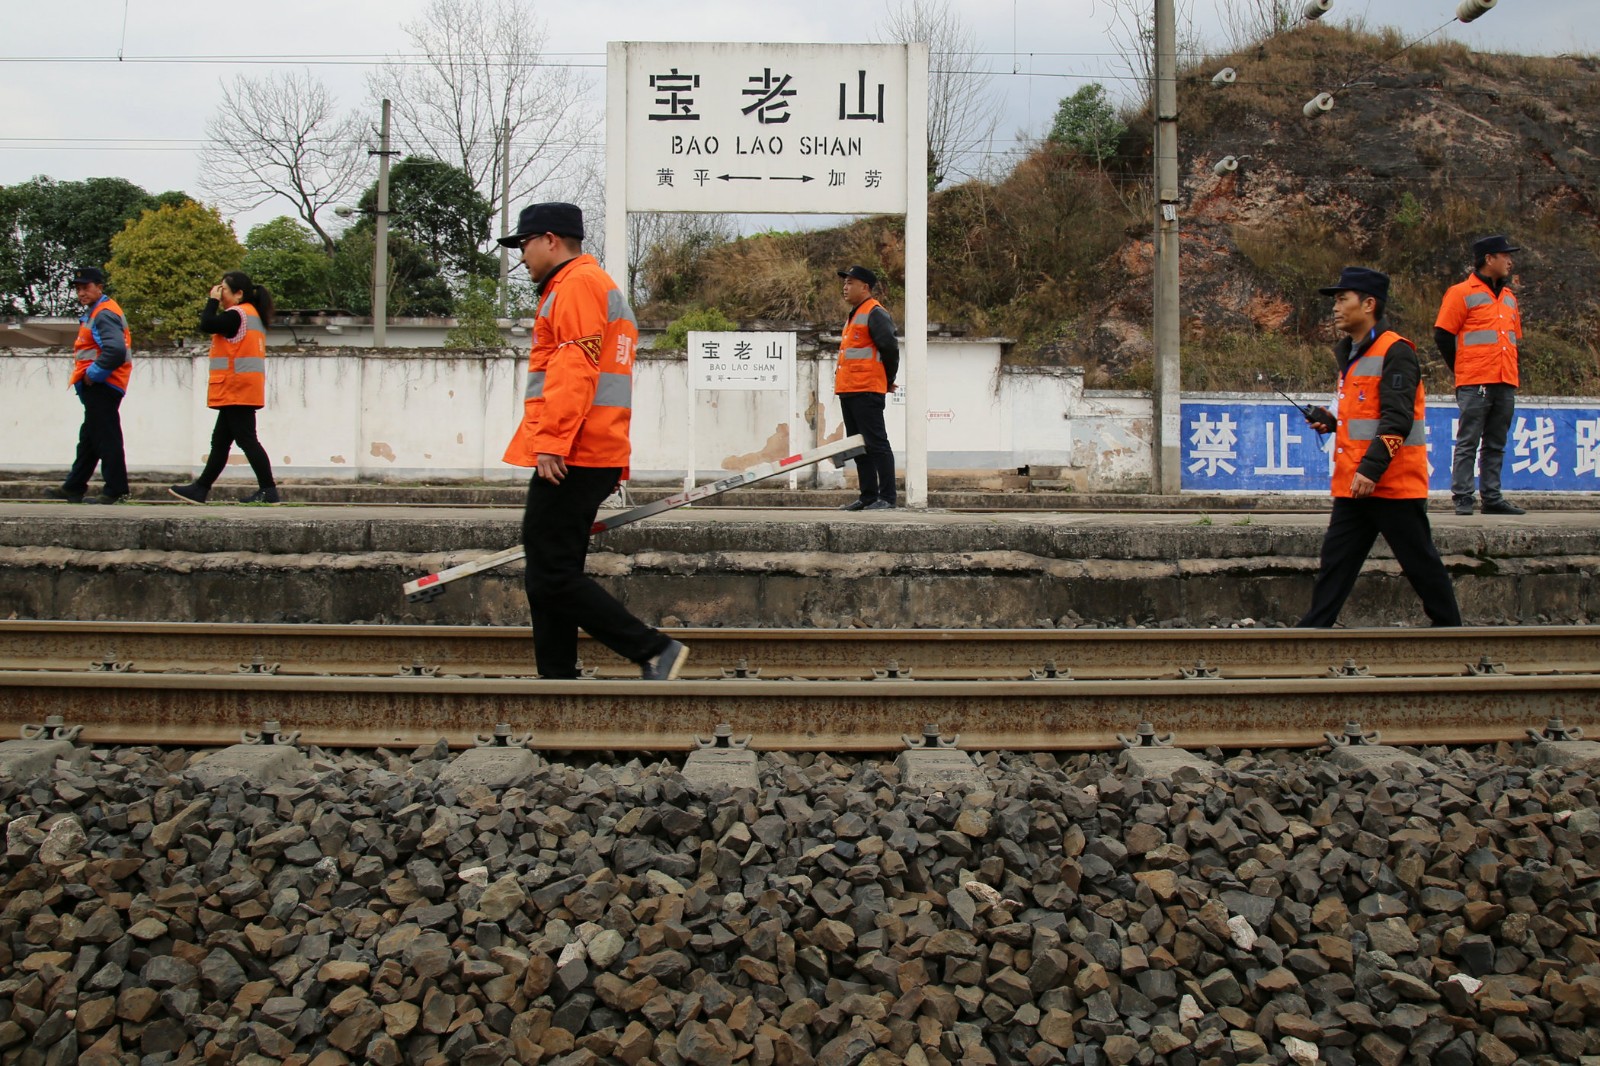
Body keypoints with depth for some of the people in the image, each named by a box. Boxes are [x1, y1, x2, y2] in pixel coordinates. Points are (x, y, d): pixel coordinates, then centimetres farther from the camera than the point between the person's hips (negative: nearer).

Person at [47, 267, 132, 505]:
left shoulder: (104, 314, -15)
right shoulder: (94, 313, 18)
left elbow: (116, 351, -30)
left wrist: (93, 374, -20)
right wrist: (88, 377, 12)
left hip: (102, 387, -11)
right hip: (96, 387, 11)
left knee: (106, 438, -8)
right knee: (88, 438, 16)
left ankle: (115, 490, -4)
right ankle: (73, 488, 26)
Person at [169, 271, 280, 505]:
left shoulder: (237, 314, -12)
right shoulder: (252, 314, 18)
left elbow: (206, 325, -16)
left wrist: (213, 300, -5)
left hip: (237, 390, -11)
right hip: (239, 391, 11)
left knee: (246, 439, -10)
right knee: (220, 441, 13)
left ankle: (268, 490, -11)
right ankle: (200, 488, 18)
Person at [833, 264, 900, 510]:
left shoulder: (875, 313, -9)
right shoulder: (853, 315, 21)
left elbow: (890, 347, -14)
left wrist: (887, 381, -4)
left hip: (867, 391, -10)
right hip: (848, 390, 10)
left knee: (876, 443, -8)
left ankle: (886, 497, -5)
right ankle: (868, 496, 16)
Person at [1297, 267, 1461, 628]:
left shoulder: (1395, 351, -11)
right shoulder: (1351, 354, 16)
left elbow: (1396, 419, -19)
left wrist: (1371, 469, -27)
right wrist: (1331, 421, 7)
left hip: (1394, 485, -8)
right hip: (1353, 485, 8)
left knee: (1420, 563, 3)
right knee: (1335, 559, 4)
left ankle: (1449, 627, 16)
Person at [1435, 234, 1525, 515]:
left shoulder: (1509, 297, 19)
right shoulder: (1462, 293, -2)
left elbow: (1515, 339, 26)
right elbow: (1443, 336, -5)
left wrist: (1507, 371, 14)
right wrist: (1462, 370, 0)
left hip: (1505, 384, 7)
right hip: (1475, 385, -7)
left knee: (1496, 445, 9)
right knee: (1468, 443, -5)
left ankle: (1492, 498, 14)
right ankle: (1462, 498, -3)